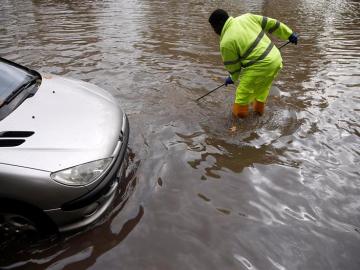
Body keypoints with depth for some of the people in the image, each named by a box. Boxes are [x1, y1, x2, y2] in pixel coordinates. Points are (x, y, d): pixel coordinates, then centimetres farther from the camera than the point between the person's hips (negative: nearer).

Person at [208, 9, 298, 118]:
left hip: (259, 67, -8)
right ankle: (259, 108, 48)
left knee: (243, 90, 13)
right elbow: (271, 24, 11)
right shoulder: (247, 17, 6)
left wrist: (233, 78, 20)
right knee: (263, 86, 29)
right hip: (276, 60, 8)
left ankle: (239, 112, 30)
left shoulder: (226, 42, -12)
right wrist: (289, 34, 20)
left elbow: (232, 65, 0)